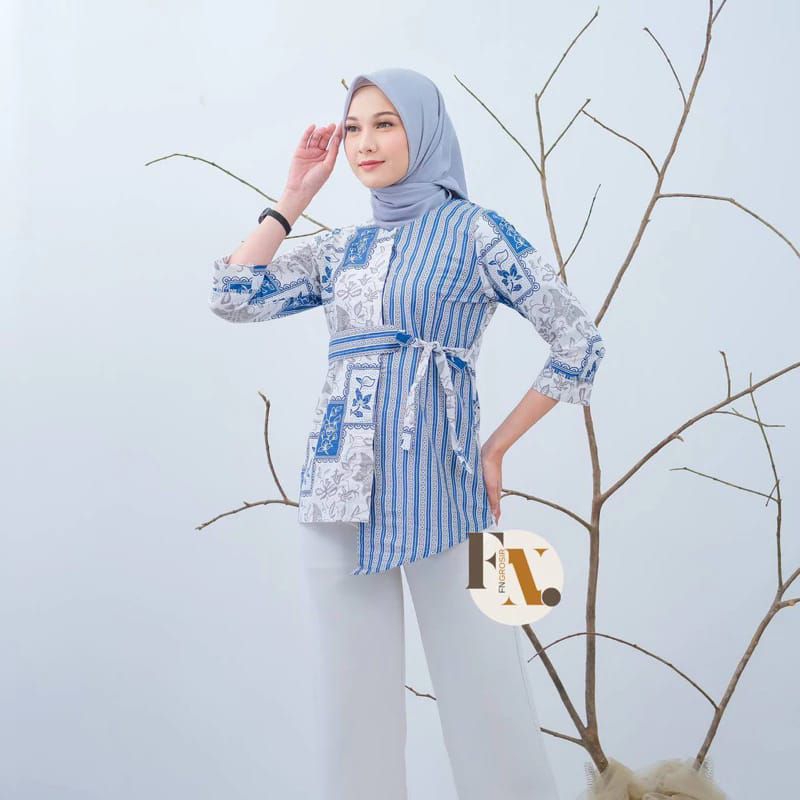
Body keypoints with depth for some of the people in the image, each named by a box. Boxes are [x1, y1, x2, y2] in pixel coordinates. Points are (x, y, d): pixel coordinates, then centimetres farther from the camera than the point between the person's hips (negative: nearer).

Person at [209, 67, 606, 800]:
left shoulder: (475, 231, 0)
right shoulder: (342, 248, 14)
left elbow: (579, 343, -1)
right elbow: (234, 298, 4)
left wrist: (497, 447, -1)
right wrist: (295, 195, 8)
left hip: (437, 487, -4)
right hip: (341, 491, 5)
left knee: (485, 697, -2)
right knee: (352, 695, 9)